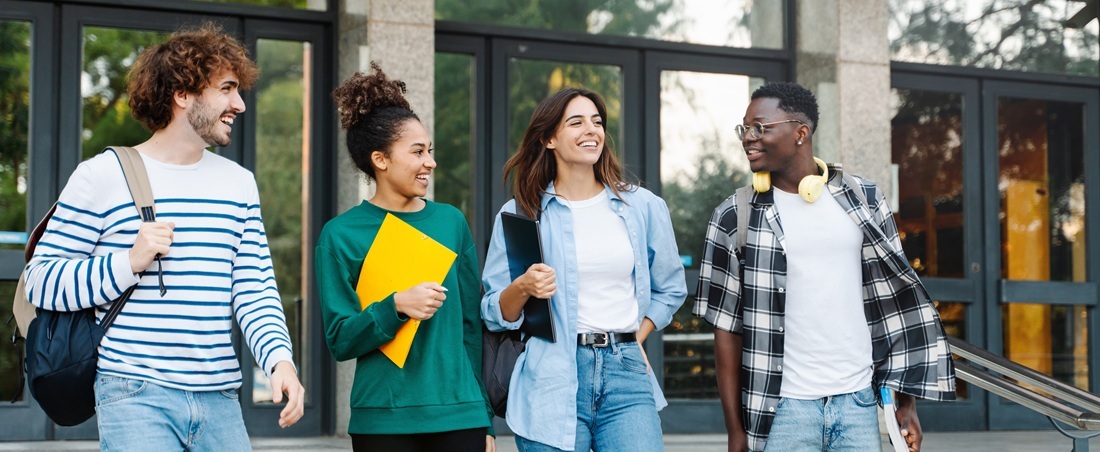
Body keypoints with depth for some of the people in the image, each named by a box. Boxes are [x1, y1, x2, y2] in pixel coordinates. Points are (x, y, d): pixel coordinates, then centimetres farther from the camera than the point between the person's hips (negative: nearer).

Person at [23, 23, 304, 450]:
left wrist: (280, 360, -8)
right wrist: (130, 262, -15)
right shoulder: (102, 176, -2)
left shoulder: (239, 183, 13)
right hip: (136, 398, -5)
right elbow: (40, 283, -2)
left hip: (221, 400, 5)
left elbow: (255, 291, 9)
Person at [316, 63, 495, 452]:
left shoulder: (451, 222, 7)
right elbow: (339, 341, -3)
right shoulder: (341, 235, -2)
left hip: (461, 418, 3)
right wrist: (396, 307, -20)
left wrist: (486, 420, 10)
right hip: (383, 421, -2)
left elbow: (472, 324, 11)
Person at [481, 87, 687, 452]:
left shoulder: (644, 207, 9)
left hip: (625, 371, 1)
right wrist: (522, 288, -14)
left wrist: (635, 340, 9)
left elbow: (670, 289, 21)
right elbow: (496, 315, 5)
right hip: (551, 378, -1)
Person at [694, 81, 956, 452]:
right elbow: (727, 328, 0)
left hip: (857, 402, 2)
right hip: (784, 406, -2)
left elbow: (895, 300, 8)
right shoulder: (735, 217, -1)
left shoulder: (864, 200, 4)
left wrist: (907, 402, 5)